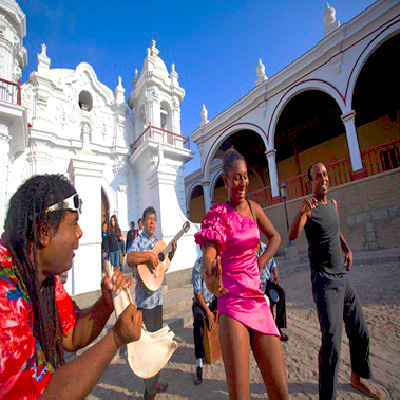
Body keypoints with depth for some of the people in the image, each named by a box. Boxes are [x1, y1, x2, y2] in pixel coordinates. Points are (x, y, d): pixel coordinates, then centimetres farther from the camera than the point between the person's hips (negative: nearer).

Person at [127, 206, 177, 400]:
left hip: (158, 298, 8)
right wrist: (149, 255, -34)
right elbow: (129, 259, -32)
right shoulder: (139, 241, -12)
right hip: (145, 299, -8)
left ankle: (155, 382, 39)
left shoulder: (157, 241, 11)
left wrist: (171, 253, 6)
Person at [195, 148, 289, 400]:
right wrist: (212, 282, -39)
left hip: (258, 300, 5)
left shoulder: (253, 208, 8)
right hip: (232, 302, -4)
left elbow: (275, 237, 22)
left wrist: (260, 264, 9)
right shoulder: (219, 215, -7)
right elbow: (208, 257, -18)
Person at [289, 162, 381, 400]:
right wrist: (301, 212, -50)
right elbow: (293, 236, -32)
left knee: (360, 333, 20)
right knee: (332, 341, -13)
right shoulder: (308, 207, -14)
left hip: (344, 276, 8)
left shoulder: (333, 203, 10)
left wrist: (347, 249, 11)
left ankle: (358, 378, 43)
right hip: (324, 280, -8)